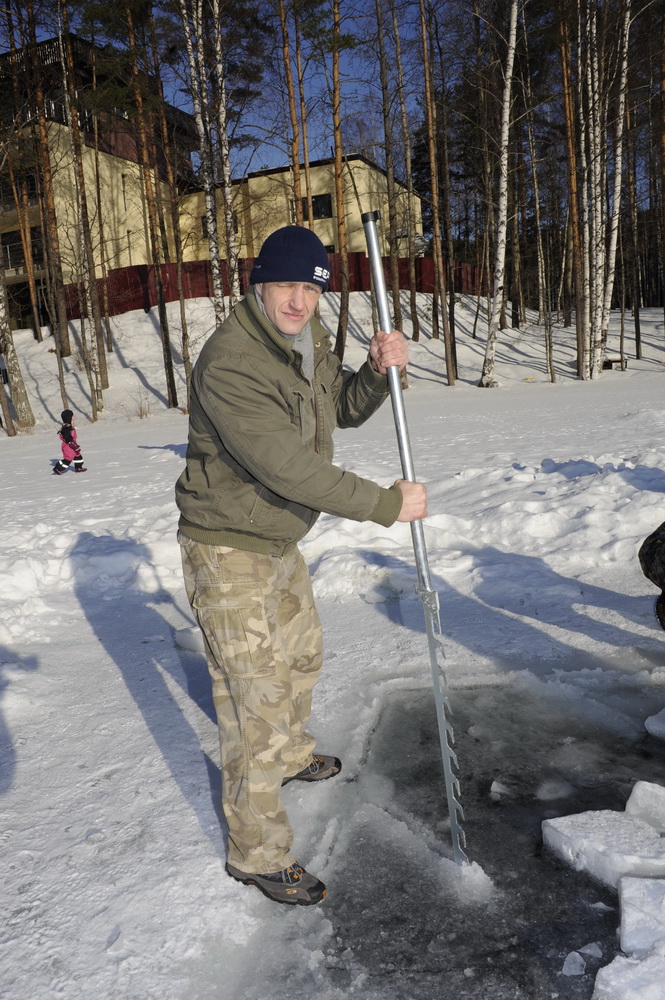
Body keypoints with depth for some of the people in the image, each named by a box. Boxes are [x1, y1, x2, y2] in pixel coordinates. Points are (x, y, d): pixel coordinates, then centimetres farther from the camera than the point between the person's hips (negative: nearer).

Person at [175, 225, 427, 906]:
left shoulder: (306, 342, 2)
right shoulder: (229, 362, -28)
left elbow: (345, 409, 12)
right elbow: (288, 470, -32)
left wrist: (378, 370, -10)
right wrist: (388, 504, -26)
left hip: (278, 541, 9)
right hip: (227, 550, -9)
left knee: (301, 654, 27)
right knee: (256, 696, -3)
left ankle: (292, 756, 54)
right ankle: (258, 853, 16)